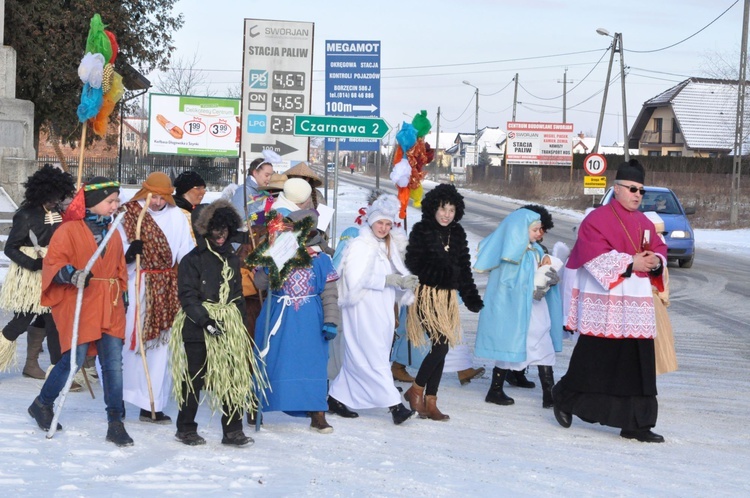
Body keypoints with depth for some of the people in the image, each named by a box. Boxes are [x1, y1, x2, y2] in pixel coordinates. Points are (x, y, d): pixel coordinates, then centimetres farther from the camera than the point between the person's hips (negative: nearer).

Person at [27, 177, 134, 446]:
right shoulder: (69, 230, -6)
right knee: (74, 360, -4)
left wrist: (122, 295, 21)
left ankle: (115, 423, 4)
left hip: (109, 308, 6)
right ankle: (42, 404, 21)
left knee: (114, 363, -1)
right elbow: (52, 263, -11)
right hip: (78, 304, -6)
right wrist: (71, 274, -29)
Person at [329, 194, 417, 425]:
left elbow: (395, 276, 17)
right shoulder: (359, 245, -8)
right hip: (363, 309, -8)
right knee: (375, 357, -9)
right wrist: (389, 279, -18)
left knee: (358, 358, 11)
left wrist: (405, 282, -6)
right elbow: (356, 279, -16)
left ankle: (337, 398, 20)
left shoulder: (389, 246, 15)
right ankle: (394, 405, -13)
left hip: (382, 310, 8)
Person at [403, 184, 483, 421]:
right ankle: (416, 390, 3)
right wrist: (409, 292, -21)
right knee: (440, 346, -15)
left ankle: (430, 402, 11)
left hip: (448, 297, 6)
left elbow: (464, 268, 17)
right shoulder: (421, 231, -5)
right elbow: (412, 263, -9)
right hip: (426, 295, -6)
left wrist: (473, 300, 15)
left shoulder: (458, 234, 11)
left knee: (441, 348, 5)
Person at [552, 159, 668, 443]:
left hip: (637, 304, 6)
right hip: (604, 304, -6)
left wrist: (656, 261, -7)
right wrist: (631, 263, -19)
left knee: (638, 362, 2)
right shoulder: (597, 219, -5)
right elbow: (595, 257, -15)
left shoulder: (644, 223, 17)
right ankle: (565, 398, 24)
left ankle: (636, 424, 6)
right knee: (595, 357, 0)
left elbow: (659, 250, 17)